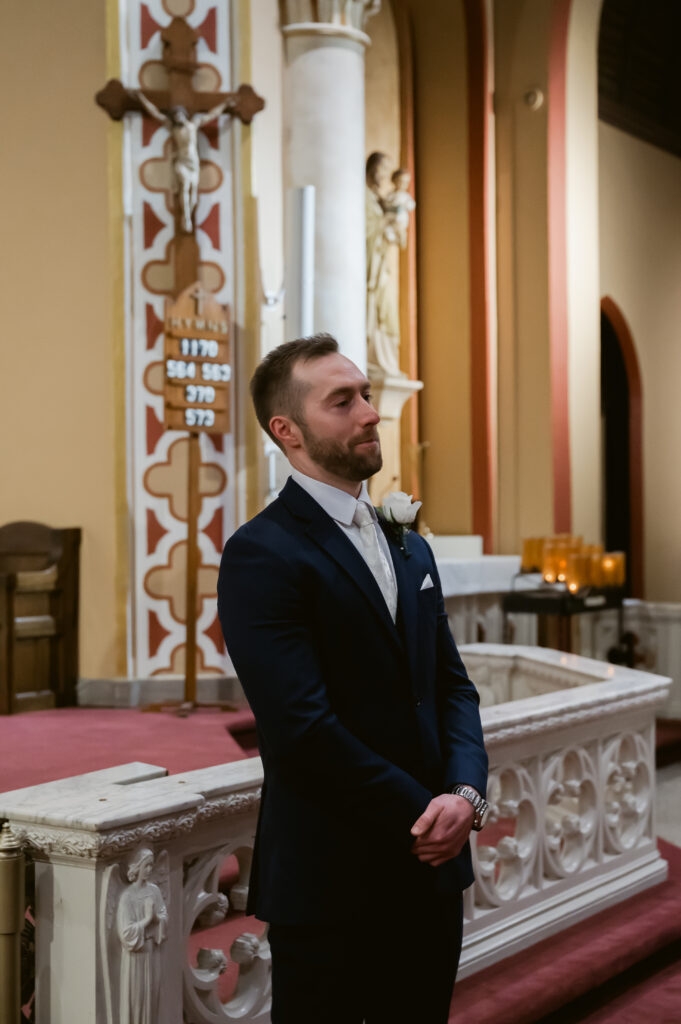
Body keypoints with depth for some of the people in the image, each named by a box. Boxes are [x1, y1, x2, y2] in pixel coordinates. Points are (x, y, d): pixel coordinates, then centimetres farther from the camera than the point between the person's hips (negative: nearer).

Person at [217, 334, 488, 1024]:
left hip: (431, 867, 7)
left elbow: (452, 685, 10)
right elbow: (303, 727, -20)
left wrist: (465, 792, -8)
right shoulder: (260, 555, -13)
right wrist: (426, 814, -14)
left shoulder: (409, 547, 13)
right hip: (330, 884, -7)